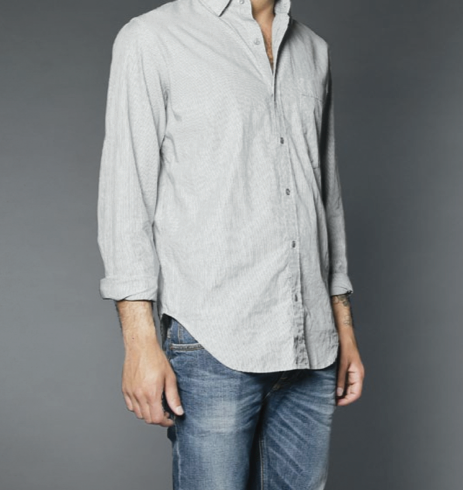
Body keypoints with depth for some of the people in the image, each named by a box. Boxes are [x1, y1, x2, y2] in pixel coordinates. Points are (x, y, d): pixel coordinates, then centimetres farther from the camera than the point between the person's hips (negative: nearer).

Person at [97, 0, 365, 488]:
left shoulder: (314, 50, 16)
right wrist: (140, 342, -11)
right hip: (213, 348, -5)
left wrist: (344, 329, 15)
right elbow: (126, 198, -5)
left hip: (312, 348, 5)